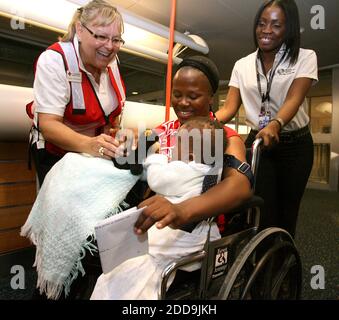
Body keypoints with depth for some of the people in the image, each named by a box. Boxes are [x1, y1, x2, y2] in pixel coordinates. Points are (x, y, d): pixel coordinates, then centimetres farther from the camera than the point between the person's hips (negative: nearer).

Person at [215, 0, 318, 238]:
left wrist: (275, 125, -40)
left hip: (295, 145, 0)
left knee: (287, 211, 10)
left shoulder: (305, 57, -2)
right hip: (258, 141, 1)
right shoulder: (242, 65, 4)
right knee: (263, 212, -1)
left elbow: (293, 99, -19)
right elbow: (229, 108, -6)